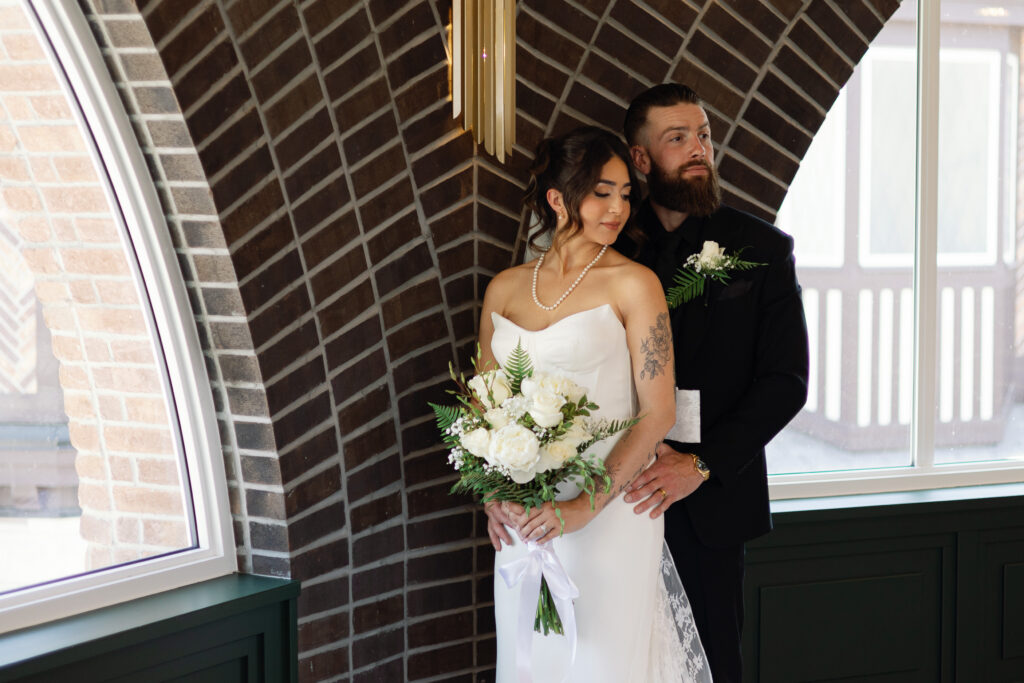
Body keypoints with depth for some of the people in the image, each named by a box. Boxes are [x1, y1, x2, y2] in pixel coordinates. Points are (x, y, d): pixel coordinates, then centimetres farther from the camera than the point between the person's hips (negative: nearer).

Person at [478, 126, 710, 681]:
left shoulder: (632, 284, -5)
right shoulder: (505, 288, 8)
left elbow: (658, 413, -10)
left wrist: (585, 506, -16)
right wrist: (493, 495, 0)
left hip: (609, 513, -4)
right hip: (520, 519, 4)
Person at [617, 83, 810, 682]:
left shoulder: (762, 249, 1)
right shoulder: (610, 247, 3)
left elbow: (786, 381, -5)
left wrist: (701, 465, -15)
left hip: (712, 500, 0)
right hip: (623, 494, 1)